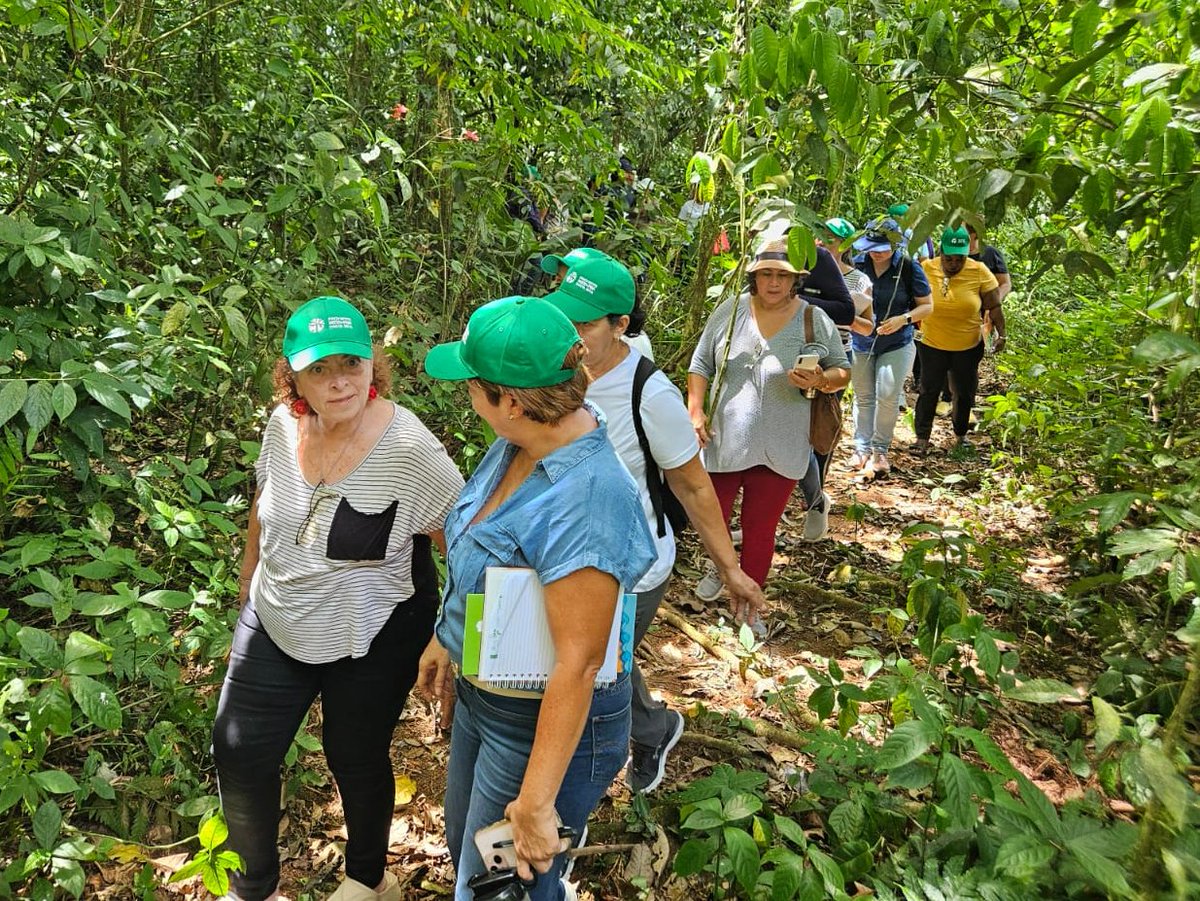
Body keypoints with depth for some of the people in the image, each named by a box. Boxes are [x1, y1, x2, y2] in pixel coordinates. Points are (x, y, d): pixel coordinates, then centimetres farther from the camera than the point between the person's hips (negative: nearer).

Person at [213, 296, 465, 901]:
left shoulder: (409, 450, -27)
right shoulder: (284, 424, -9)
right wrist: (249, 587, 20)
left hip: (371, 637, -5)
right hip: (276, 620, 5)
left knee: (356, 759, 15)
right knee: (238, 754, 10)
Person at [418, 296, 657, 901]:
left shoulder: (584, 500, -35)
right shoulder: (519, 443, -7)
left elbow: (579, 664, -31)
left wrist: (535, 804, -25)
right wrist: (445, 639, 18)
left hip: (545, 724, -9)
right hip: (481, 693, 9)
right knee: (463, 845, 29)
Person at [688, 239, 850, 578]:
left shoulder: (816, 321, -6)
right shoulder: (729, 311, -2)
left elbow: (843, 371, 2)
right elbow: (701, 364, 4)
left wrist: (821, 380, -20)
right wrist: (695, 411, -5)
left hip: (778, 449, -2)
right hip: (723, 441, 2)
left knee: (759, 531, 9)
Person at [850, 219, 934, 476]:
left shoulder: (908, 267, -10)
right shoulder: (858, 264, -5)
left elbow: (927, 305, -3)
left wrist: (904, 319, -20)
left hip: (896, 344, -2)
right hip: (861, 342, 2)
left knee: (887, 395, -8)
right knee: (863, 397, 10)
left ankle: (880, 450, 9)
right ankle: (862, 447, 23)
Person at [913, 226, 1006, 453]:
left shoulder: (979, 271, -10)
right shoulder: (926, 268, -11)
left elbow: (994, 306, -4)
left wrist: (1000, 334, -10)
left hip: (968, 347, 1)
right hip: (933, 344, -1)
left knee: (965, 392, 14)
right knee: (929, 391, 1)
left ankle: (961, 434, 33)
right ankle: (922, 438, 11)